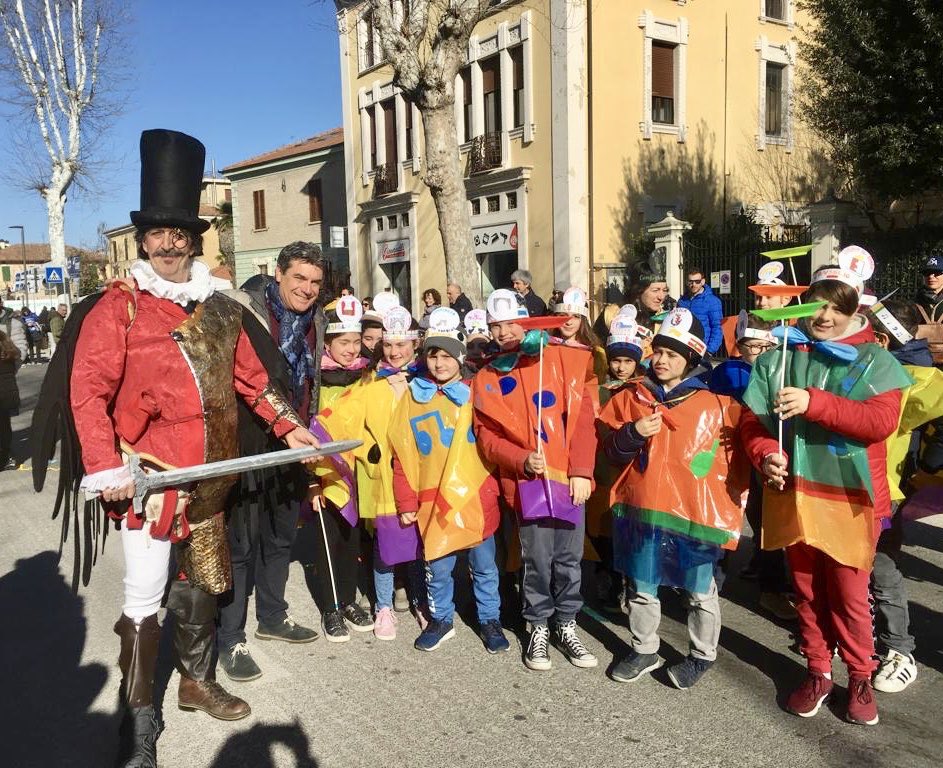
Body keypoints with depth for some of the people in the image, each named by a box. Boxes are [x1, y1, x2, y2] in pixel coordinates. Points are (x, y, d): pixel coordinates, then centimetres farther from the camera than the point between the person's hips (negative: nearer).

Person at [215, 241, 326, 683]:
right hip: (246, 447, -7)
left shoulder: (315, 320, 10)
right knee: (240, 543, 1)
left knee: (281, 537, 20)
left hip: (291, 447, 7)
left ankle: (271, 616, 38)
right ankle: (230, 641, 15)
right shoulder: (242, 311, -14)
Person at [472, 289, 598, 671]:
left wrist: (581, 470, -8)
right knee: (538, 559, 2)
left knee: (569, 558, 9)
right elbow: (487, 436, 3)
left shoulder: (562, 358, 2)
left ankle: (566, 624, 28)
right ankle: (539, 627, 23)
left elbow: (583, 415, -2)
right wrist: (522, 460, -14)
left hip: (569, 476, 0)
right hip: (527, 480, 0)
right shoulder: (486, 379, 7)